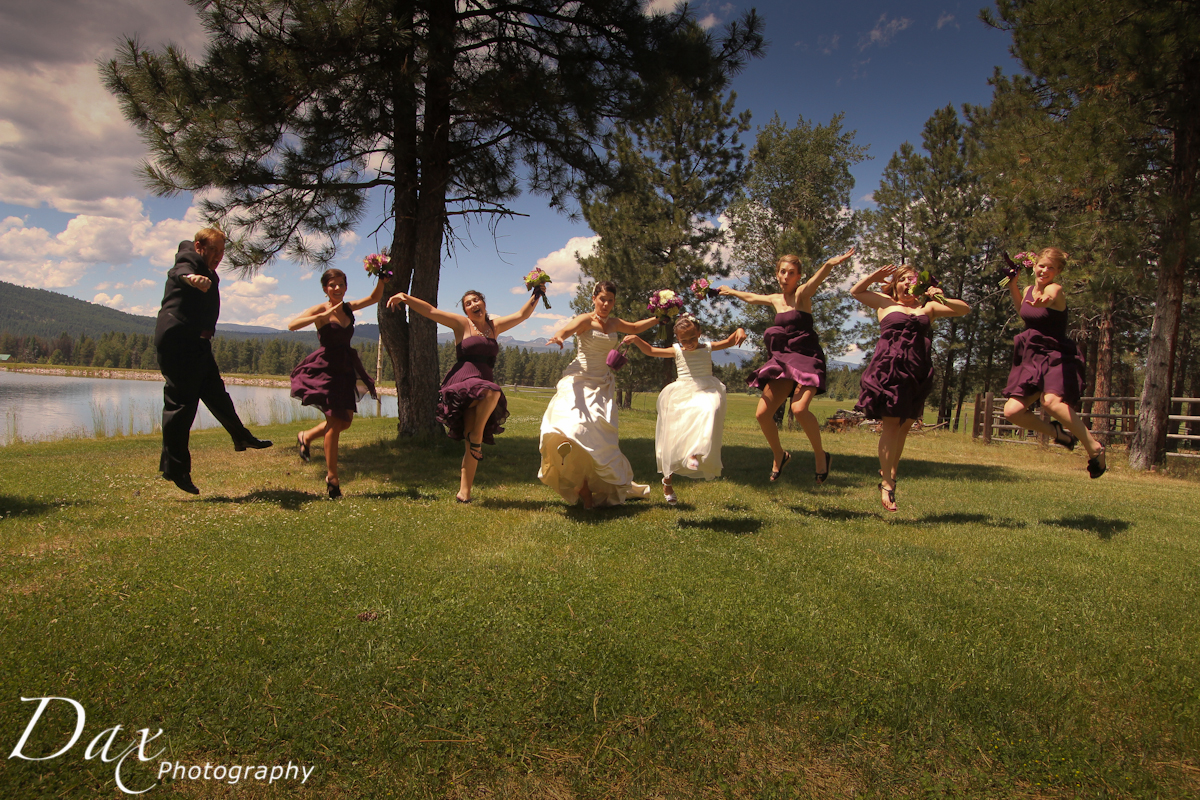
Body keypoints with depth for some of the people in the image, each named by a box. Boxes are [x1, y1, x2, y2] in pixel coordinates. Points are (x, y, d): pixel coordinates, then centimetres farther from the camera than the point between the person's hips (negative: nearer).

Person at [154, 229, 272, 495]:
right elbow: (181, 272, -35)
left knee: (216, 393, 20)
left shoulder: (207, 272, 19)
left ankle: (242, 437, 35)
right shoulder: (188, 261, -10)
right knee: (180, 402, -9)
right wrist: (191, 278, -57)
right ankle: (174, 467, -5)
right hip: (177, 341, -10)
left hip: (198, 344, 10)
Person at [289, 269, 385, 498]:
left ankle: (306, 437, 37)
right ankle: (332, 477, 7)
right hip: (325, 368, -7)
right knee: (335, 421, -5)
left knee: (346, 420, 11)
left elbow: (375, 298, 17)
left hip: (345, 369, 7)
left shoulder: (348, 308, 9)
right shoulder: (320, 310, -9)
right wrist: (324, 315, -28)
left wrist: (382, 279, 0)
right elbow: (292, 325, -23)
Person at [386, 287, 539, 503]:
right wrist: (405, 297, -9)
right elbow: (430, 311, 1)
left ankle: (464, 491, 1)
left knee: (473, 444, -2)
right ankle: (475, 435, -15)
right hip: (461, 382, -4)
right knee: (493, 392, -37)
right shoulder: (461, 324, 7)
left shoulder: (495, 326, 19)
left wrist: (536, 295, 13)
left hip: (484, 384, 5)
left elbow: (522, 314, 22)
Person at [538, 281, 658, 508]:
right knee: (574, 427, -24)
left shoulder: (614, 323, 13)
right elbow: (567, 329, -27)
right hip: (580, 381, -5)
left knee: (598, 438, 0)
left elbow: (634, 328, 34)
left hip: (603, 384, 5)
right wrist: (559, 336, -49)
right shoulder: (586, 320, -6)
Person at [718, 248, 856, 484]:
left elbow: (817, 279, -27)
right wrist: (730, 291, 49)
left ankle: (821, 456, -6)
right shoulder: (776, 300, 14)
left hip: (807, 358, -6)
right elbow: (750, 297, 34)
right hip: (783, 359, 7)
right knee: (762, 413, -1)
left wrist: (830, 264, -48)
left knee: (799, 408, -28)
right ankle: (779, 455, 24)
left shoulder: (802, 294, -4)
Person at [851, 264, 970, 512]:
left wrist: (942, 299, 0)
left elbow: (965, 309, 16)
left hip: (917, 372, 3)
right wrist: (874, 277, 5)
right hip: (889, 368, -3)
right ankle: (886, 484, -7)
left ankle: (888, 473, 19)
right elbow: (855, 291, 17)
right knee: (891, 424, -8)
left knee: (905, 425, 5)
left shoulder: (928, 307, 18)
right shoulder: (885, 303, 14)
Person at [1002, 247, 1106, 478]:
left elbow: (1049, 298, -40)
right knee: (1012, 411, -4)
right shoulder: (1029, 290, 9)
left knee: (1051, 401, -33)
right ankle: (1058, 433, 22)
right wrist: (1013, 286, 16)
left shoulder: (1054, 290, -13)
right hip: (1033, 359, 7)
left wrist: (1044, 300, -65)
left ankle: (1094, 448, -18)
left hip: (1057, 357, -7)